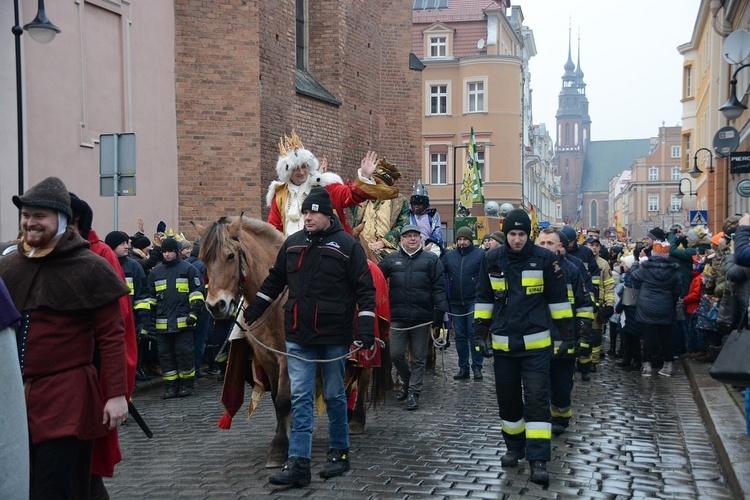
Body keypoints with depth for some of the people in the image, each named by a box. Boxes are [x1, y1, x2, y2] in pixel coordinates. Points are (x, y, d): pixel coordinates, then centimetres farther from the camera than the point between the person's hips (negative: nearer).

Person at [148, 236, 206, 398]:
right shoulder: (156, 272, 13)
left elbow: (198, 292, 0)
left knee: (184, 353, -2)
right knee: (165, 354, 6)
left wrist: (194, 312, -9)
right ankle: (170, 386, 14)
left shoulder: (188, 269, 1)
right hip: (162, 323, 4)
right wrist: (151, 319, 15)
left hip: (183, 322, -4)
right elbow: (151, 297, 19)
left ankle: (187, 384, 10)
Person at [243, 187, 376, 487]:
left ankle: (339, 454, 26)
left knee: (334, 397, 11)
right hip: (298, 338, 3)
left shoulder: (347, 245, -6)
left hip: (334, 337, -3)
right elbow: (274, 282, 17)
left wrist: (367, 329, -16)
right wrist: (251, 313, 15)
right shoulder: (292, 244, 7)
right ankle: (298, 463, 0)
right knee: (300, 398, 0)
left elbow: (365, 288, -8)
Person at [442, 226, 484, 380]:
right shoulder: (448, 256, 7)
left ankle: (477, 367, 4)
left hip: (474, 302, -4)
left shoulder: (480, 255, -4)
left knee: (474, 333, -5)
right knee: (460, 336, 9)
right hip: (455, 303, 4)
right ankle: (463, 368, 17)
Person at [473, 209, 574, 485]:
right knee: (508, 398, 13)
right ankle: (514, 447, 31)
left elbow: (558, 298, 1)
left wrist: (567, 332, 2)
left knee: (537, 400, -6)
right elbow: (484, 299, 9)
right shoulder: (492, 260, 1)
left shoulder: (545, 258, -6)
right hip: (503, 344, 3)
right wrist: (481, 333, 8)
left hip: (536, 344, -3)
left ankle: (538, 459, -5)